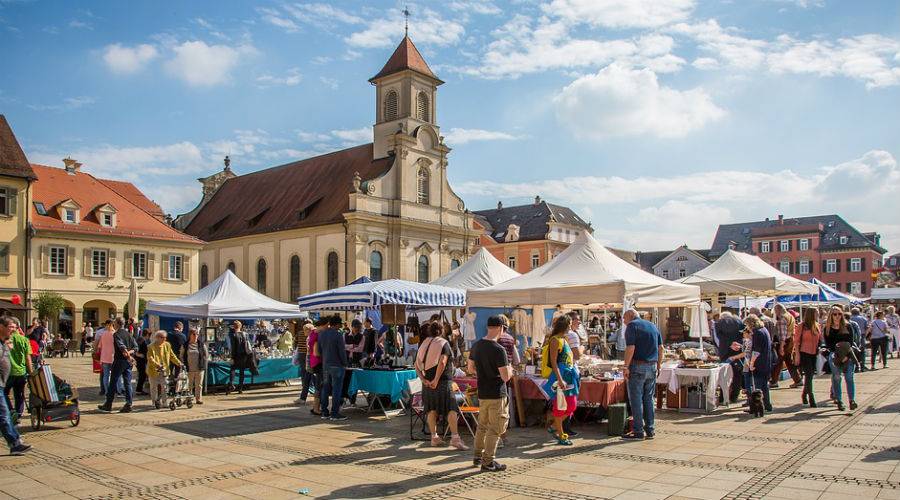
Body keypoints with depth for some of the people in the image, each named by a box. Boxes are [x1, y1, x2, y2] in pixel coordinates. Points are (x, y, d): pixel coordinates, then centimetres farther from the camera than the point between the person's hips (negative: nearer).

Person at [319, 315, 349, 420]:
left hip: (325, 365, 7)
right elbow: (342, 351, -14)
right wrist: (345, 364, -3)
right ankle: (334, 413, -2)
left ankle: (324, 412, 17)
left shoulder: (321, 334, 7)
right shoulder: (338, 334, -14)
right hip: (337, 365, -7)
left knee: (325, 388, 12)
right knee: (336, 389, -2)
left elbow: (319, 350, 13)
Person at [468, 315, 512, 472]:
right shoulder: (499, 350, -20)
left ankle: (478, 456, 30)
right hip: (497, 395, -7)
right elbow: (506, 377, -20)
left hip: (482, 393, 7)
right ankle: (488, 462, 9)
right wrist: (510, 370, 0)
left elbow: (470, 368, 13)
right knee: (495, 428, 4)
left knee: (482, 425, 21)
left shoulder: (476, 346, 2)